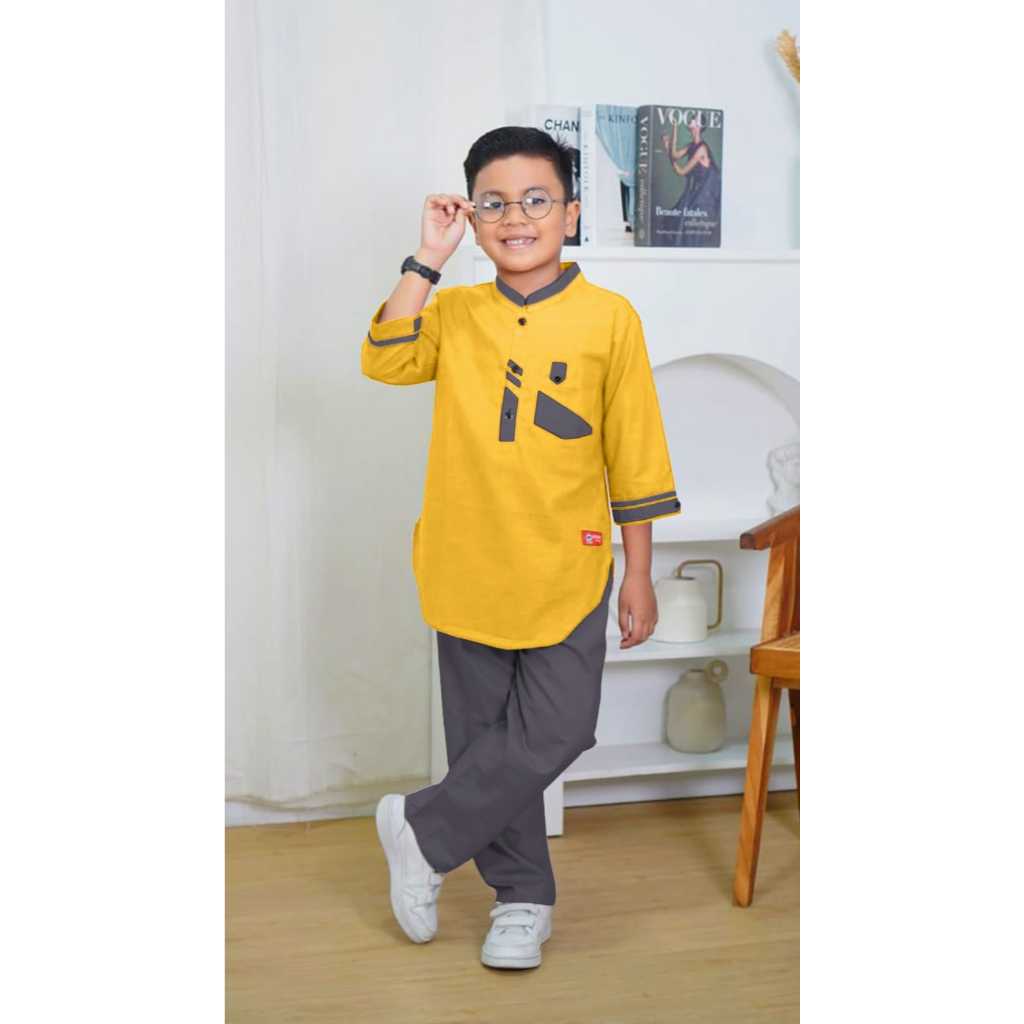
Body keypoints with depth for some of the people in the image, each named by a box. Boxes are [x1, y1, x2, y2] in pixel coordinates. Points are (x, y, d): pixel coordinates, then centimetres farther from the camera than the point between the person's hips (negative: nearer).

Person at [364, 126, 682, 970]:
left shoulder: (609, 318, -3)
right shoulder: (455, 313, 3)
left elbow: (635, 453, 0)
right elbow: (384, 362, -15)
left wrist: (639, 573, 0)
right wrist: (426, 261, -14)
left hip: (567, 572, -1)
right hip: (469, 569, 2)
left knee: (553, 734, -4)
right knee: (485, 736, 10)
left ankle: (424, 830, 19)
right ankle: (522, 897, 28)